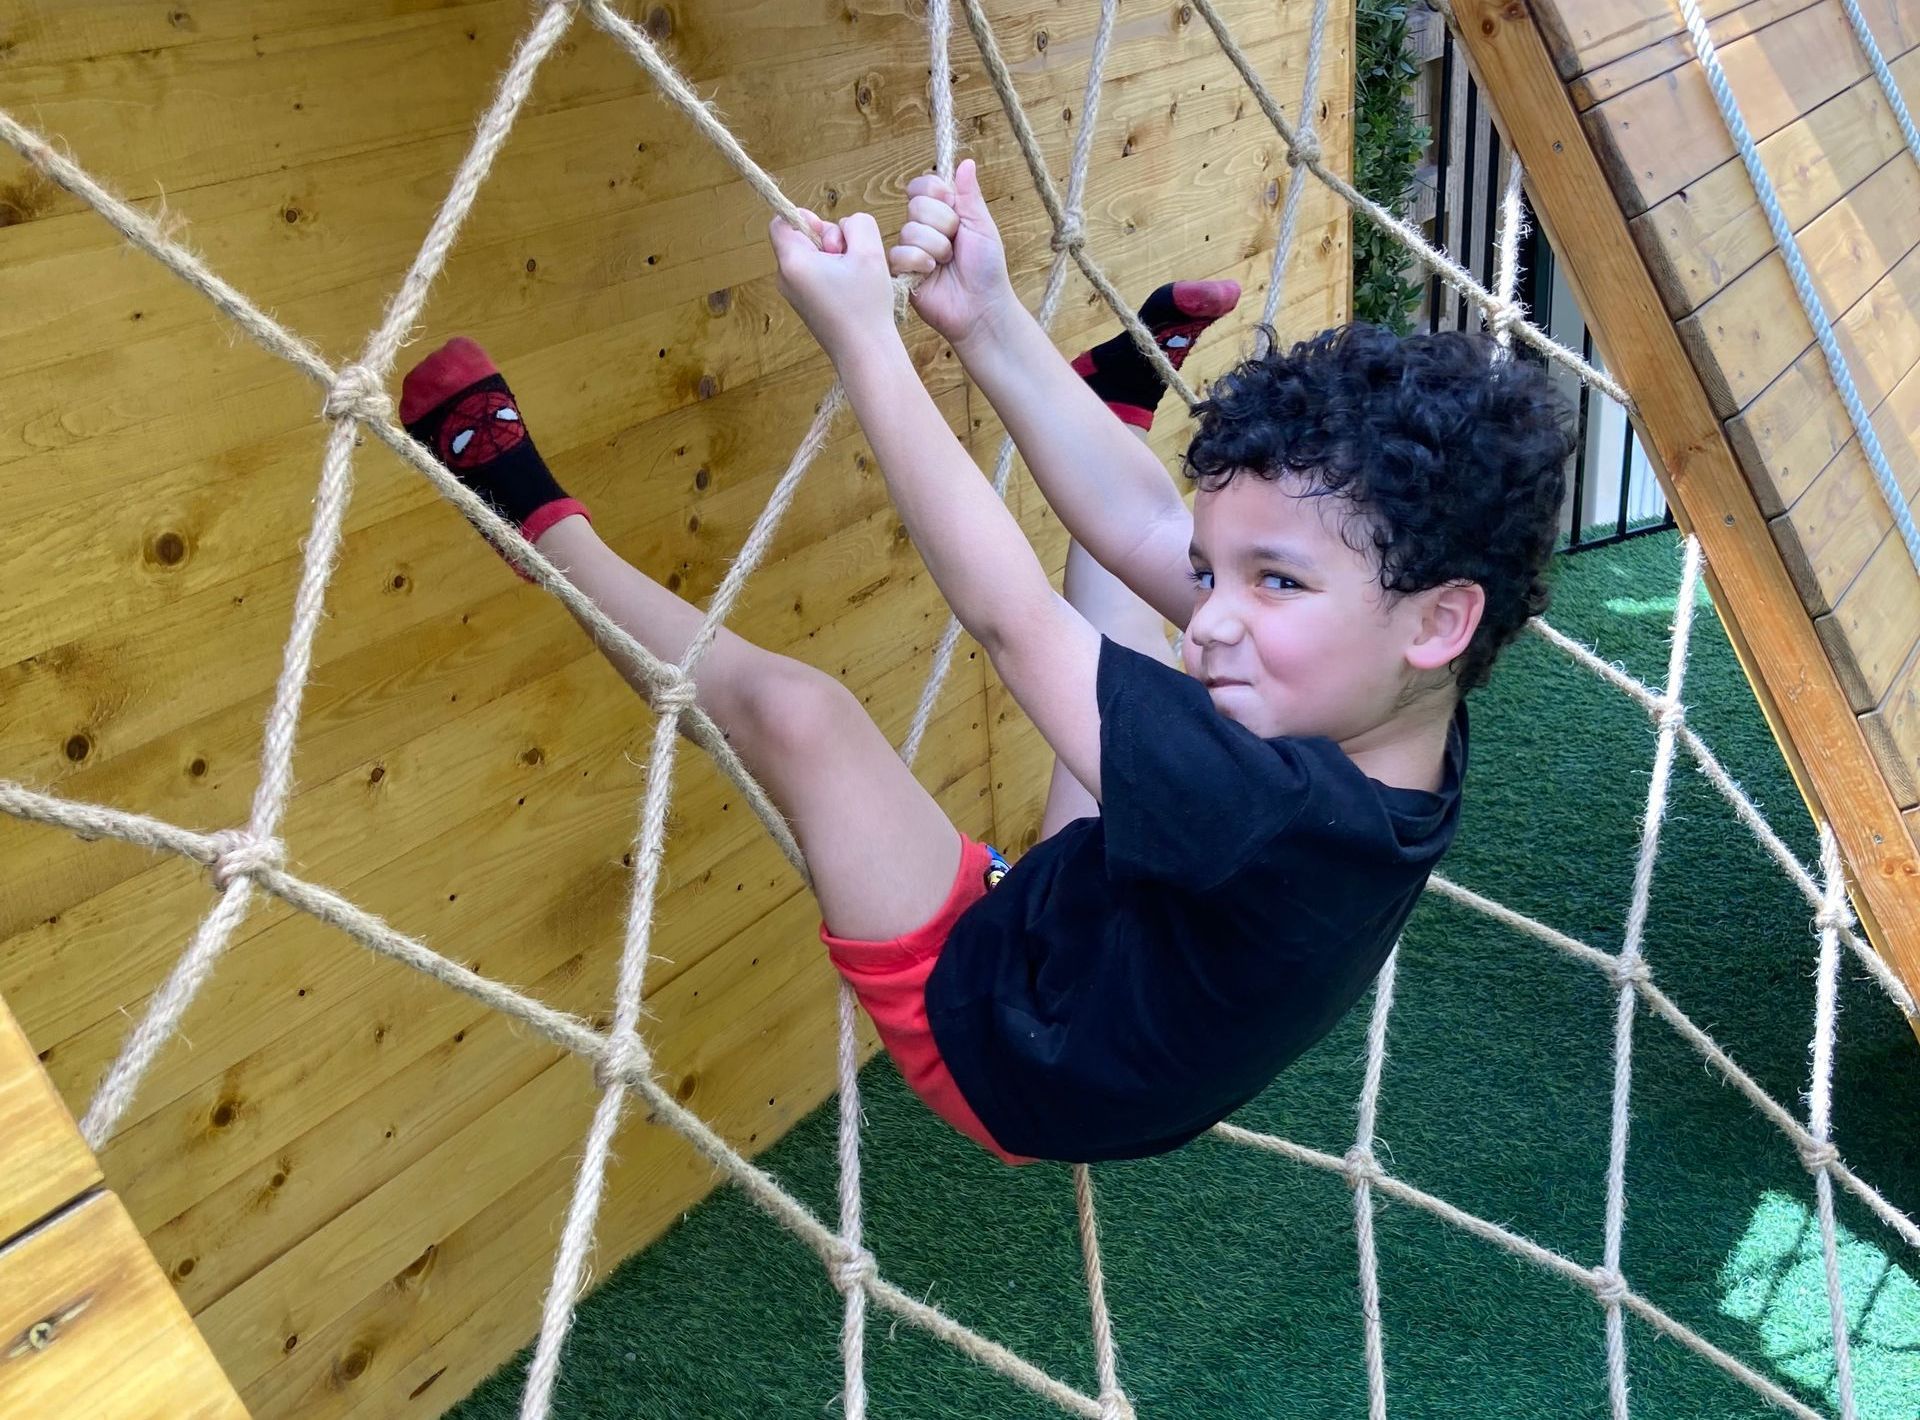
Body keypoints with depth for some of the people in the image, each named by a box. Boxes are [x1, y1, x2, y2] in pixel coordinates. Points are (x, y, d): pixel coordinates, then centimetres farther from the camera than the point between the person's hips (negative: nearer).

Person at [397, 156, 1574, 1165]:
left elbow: (1011, 620, -35)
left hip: (991, 1034, -7)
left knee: (795, 706, -18)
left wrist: (864, 340, -28)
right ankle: (1119, 398, 34)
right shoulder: (1401, 737, -18)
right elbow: (1150, 532, -15)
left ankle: (539, 517, 4)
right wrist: (986, 319, -18)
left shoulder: (1285, 820, -41)